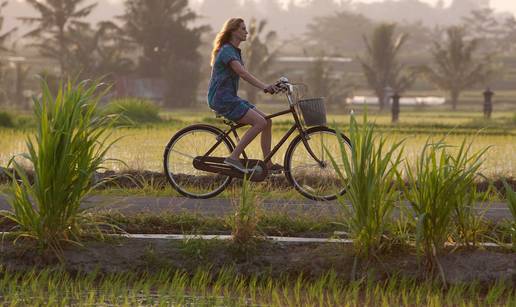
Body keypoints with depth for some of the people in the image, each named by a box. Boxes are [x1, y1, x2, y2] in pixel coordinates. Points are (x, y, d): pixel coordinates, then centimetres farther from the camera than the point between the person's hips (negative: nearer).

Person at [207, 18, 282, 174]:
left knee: (267, 121, 1)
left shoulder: (236, 51, 19)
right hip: (222, 100, -10)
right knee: (260, 122, -21)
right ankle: (233, 157, -20)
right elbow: (242, 72, -27)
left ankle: (268, 164, 3)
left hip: (231, 98, 10)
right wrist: (264, 86, -37)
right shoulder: (227, 51, -13)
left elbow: (244, 74, 16)